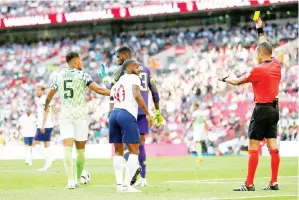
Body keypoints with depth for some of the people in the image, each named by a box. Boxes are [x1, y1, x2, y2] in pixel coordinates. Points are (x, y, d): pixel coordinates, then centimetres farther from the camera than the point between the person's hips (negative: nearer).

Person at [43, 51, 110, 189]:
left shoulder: (60, 76, 10)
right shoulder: (82, 75, -1)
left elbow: (49, 96, 19)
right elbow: (97, 90, -13)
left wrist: (46, 107, 40)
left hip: (65, 116, 2)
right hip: (80, 116, -2)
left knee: (67, 148, -7)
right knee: (80, 149, 12)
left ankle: (71, 181, -20)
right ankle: (78, 179, 21)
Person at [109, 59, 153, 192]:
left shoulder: (116, 84, 25)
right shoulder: (133, 78, 5)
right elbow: (137, 95, -12)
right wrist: (147, 113, -10)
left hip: (114, 115, 7)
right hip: (127, 115, -7)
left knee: (118, 151, 16)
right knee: (134, 151, 0)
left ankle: (119, 184, 10)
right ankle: (126, 185, -7)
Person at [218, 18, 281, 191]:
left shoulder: (258, 70, -14)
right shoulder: (276, 65, 6)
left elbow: (237, 82, -3)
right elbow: (266, 48, 25)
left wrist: (224, 79, 16)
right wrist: (260, 30, 34)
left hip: (262, 109, -8)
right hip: (274, 108, 8)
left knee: (254, 147, -6)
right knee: (273, 146, 6)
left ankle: (249, 184, -7)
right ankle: (274, 183, 4)